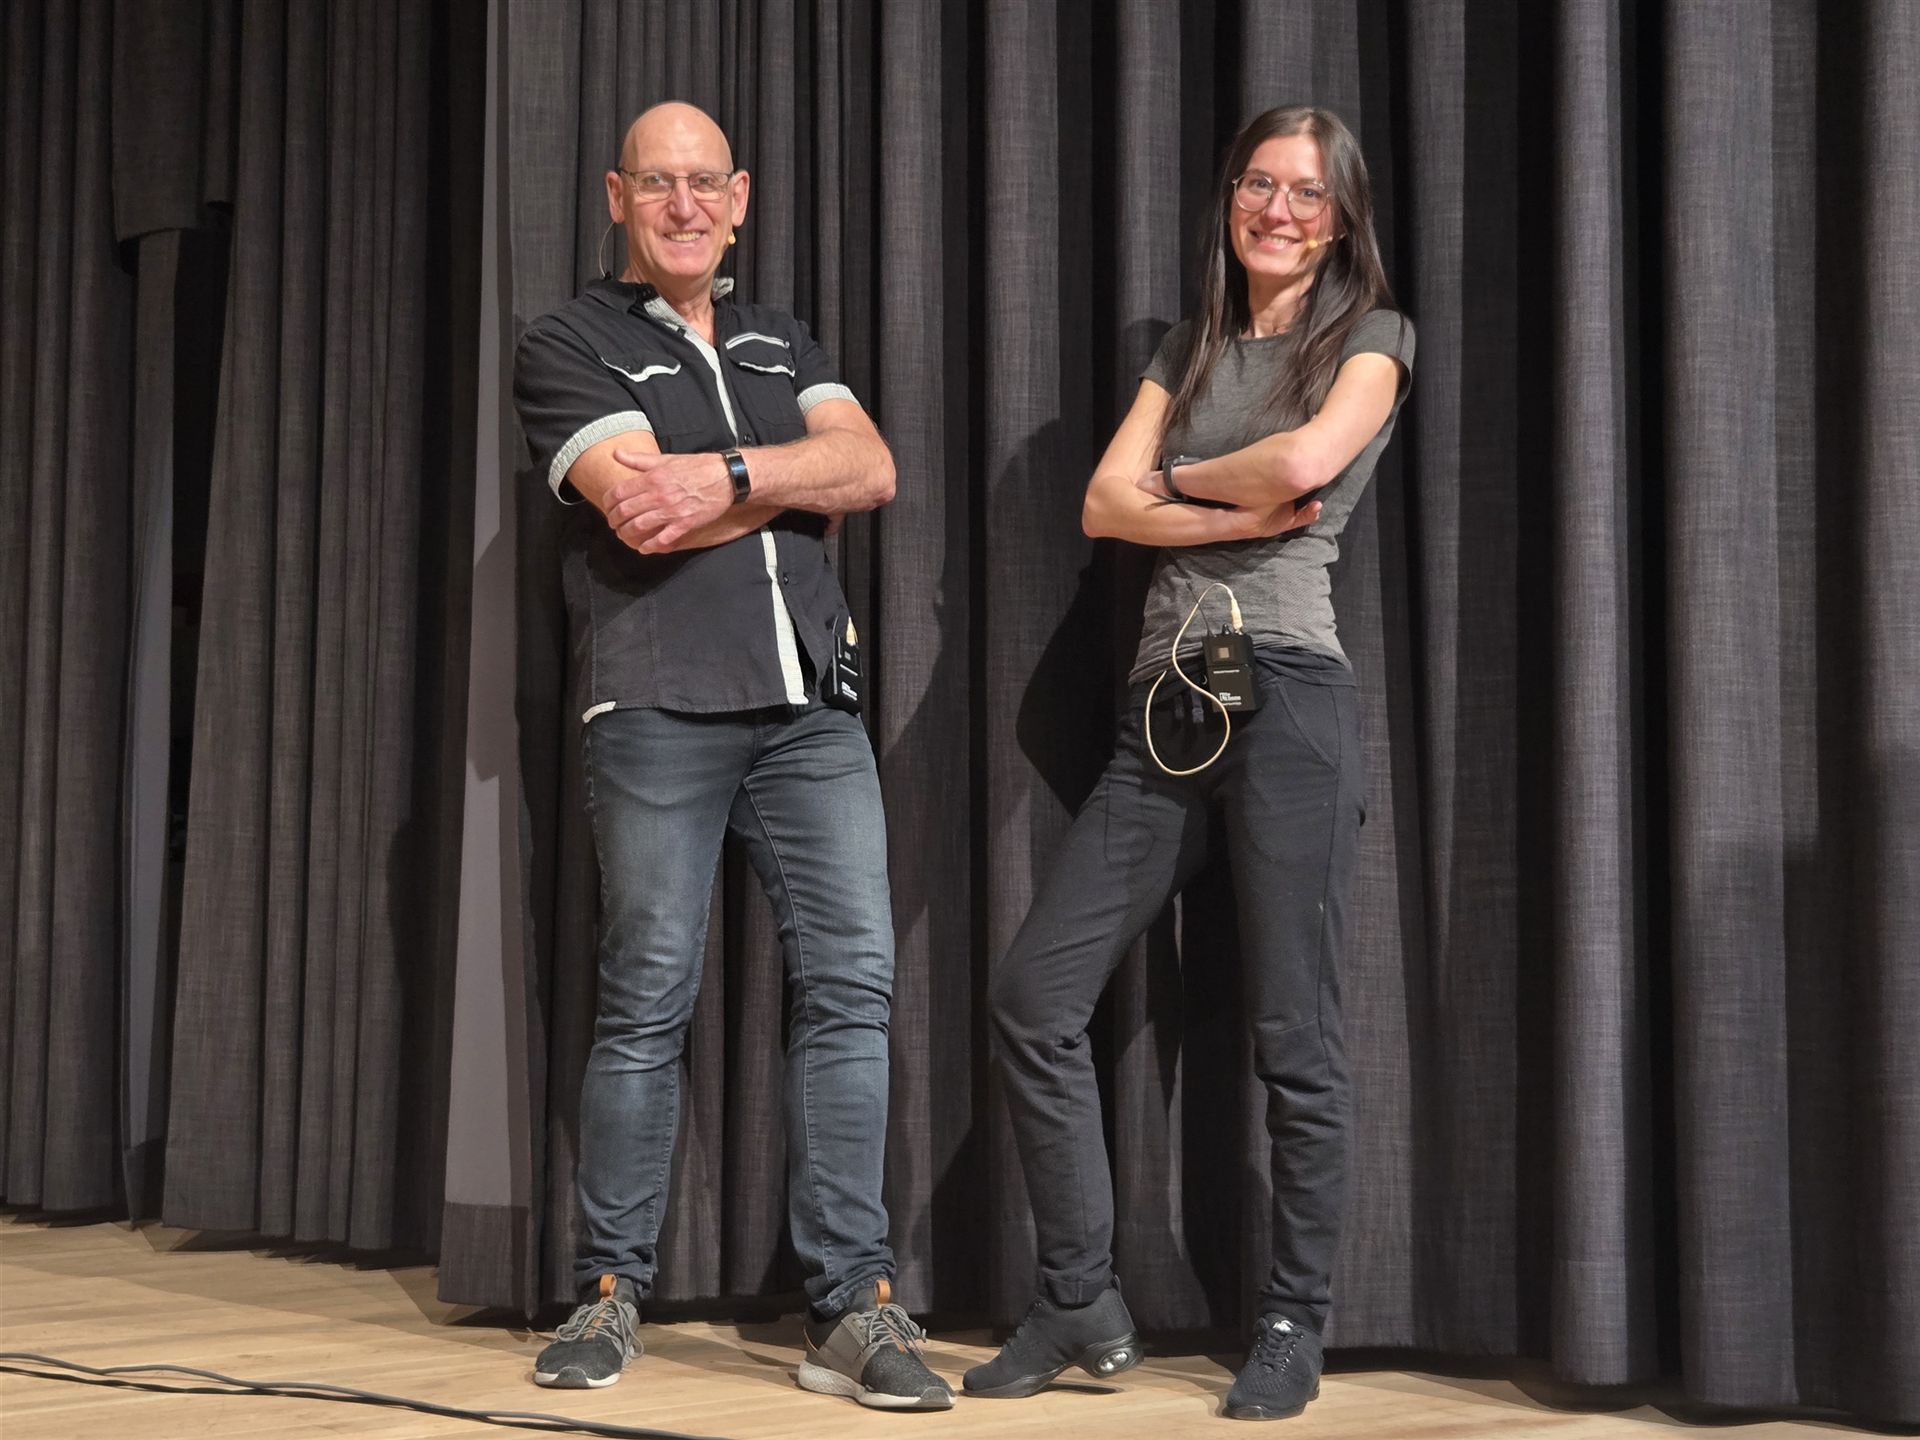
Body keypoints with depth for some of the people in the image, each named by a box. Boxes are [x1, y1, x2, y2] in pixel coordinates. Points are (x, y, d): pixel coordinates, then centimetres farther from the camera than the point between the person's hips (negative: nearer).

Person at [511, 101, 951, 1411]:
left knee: (852, 982, -5)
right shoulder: (570, 346, 6)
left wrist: (725, 478, -10)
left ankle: (853, 1310, -1)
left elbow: (873, 471, 3)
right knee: (650, 1002, -2)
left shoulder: (784, 347, 22)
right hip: (660, 708, -4)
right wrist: (796, 483, 0)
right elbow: (641, 511, -10)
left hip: (813, 708, 4)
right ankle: (612, 1294, 13)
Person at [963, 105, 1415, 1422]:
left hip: (1286, 697, -5)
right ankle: (1084, 1309, 9)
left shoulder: (1370, 338, 7)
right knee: (1034, 995, -1)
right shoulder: (1189, 352, 21)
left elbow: (1308, 458, -14)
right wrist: (1239, 512, -7)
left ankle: (1295, 1328, 10)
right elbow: (1106, 505, 7)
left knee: (1293, 1037, -3)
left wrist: (1180, 479, 2)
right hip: (1166, 708, 6)